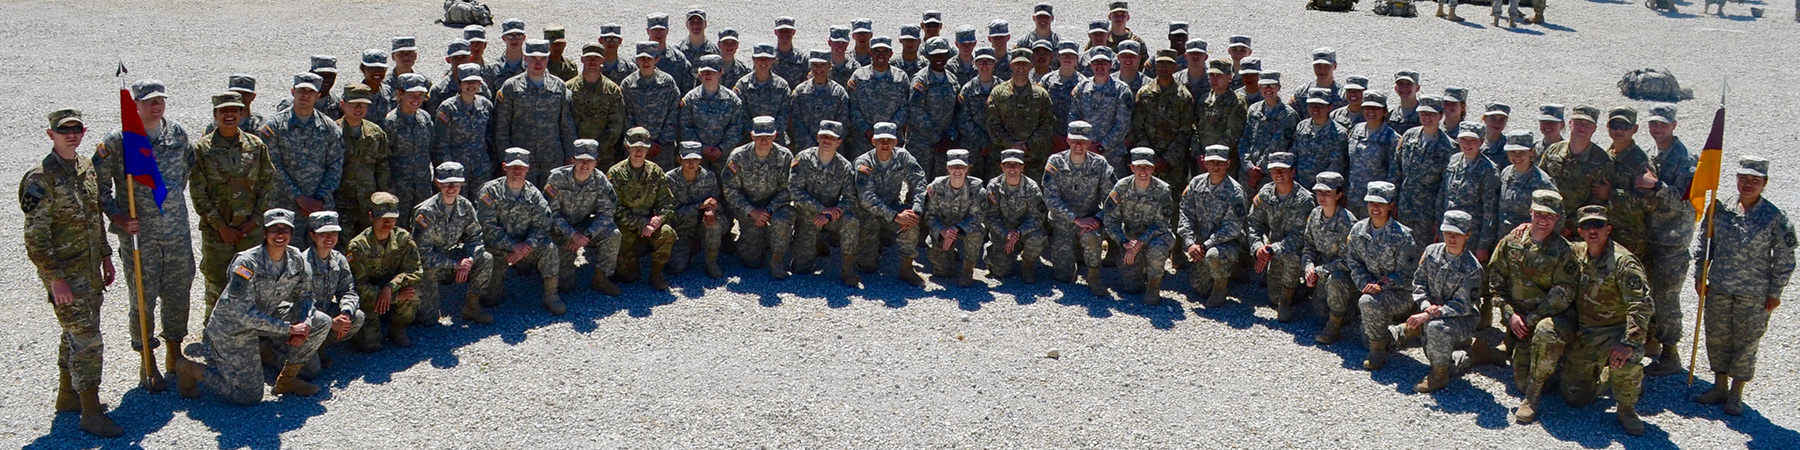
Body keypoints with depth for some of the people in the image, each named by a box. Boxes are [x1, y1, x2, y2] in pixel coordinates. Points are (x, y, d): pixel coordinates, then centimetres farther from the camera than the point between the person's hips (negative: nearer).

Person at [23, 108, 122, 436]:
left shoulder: (87, 169, 7)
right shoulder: (41, 179, -18)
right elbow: (35, 236, -18)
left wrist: (105, 256, 18)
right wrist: (56, 279, -20)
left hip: (90, 270, 8)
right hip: (64, 274, -8)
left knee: (75, 335, 19)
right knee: (87, 341, -8)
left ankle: (67, 397, 34)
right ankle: (91, 414, 0)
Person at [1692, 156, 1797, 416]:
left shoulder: (1775, 218, -11)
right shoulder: (1720, 209, -3)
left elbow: (1784, 260, -4)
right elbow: (1704, 243, 9)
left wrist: (1775, 292, -3)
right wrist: (1699, 274, 7)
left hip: (1754, 295, -3)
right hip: (1719, 289, 3)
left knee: (1746, 343, 8)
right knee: (1717, 338, 13)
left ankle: (1736, 394, 24)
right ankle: (1719, 387, 31)